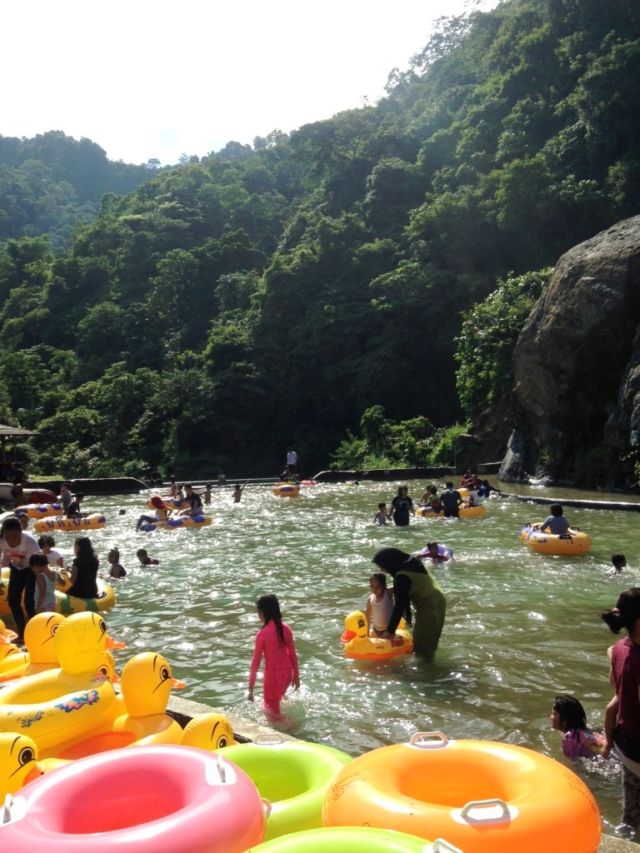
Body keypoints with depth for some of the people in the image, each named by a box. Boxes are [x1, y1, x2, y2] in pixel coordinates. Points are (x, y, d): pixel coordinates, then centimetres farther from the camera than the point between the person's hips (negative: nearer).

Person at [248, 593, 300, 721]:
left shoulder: (262, 634, -21)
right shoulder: (285, 628, -5)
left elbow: (255, 663, -16)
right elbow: (293, 654, 4)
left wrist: (251, 689, -10)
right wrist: (296, 675, 17)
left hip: (273, 674, -6)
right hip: (287, 673, 6)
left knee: (273, 713, 12)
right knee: (273, 705, 30)